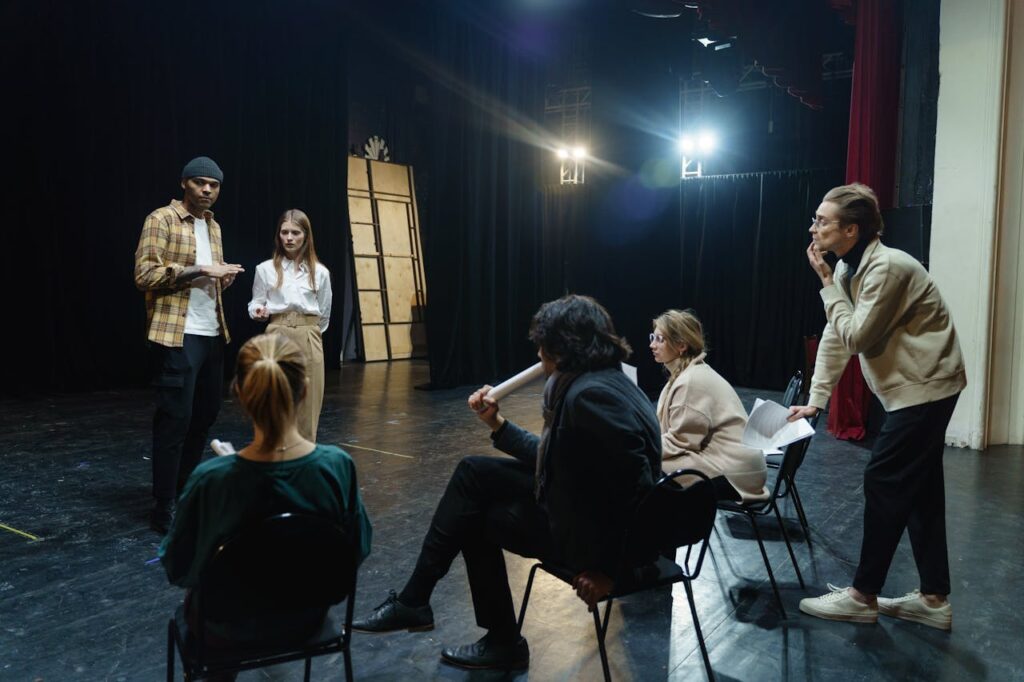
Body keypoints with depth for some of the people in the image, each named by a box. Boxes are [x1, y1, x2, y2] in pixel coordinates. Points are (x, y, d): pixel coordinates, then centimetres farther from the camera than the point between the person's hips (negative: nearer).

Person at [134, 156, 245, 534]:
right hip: (178, 336, -8)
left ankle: (186, 492, 29)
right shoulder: (161, 219, -5)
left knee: (204, 414, 14)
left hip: (212, 334, 8)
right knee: (175, 418, -5)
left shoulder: (213, 226, 18)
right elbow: (144, 274, -14)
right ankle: (164, 508, 5)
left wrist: (224, 276, 5)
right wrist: (197, 270, -21)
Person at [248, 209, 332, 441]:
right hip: (277, 337, -1)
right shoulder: (265, 269, 3)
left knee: (308, 402, 3)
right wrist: (259, 312, -11)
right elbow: (255, 304, 9)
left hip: (308, 339, 1)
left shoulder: (320, 272, 5)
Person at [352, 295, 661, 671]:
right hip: (584, 506, 10)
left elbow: (636, 483, -31)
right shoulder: (599, 380, 7)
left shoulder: (590, 396, -26)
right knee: (473, 472, 6)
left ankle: (503, 641, 28)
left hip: (593, 531, -10)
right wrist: (497, 423, 10)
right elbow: (553, 458, 11)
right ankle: (413, 600, 12)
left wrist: (608, 567, -23)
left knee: (479, 518, 9)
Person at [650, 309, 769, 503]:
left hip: (732, 474, -9)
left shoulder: (692, 381, -18)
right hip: (726, 463, 9)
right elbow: (673, 432, 9)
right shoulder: (684, 374, 12)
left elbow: (680, 441, -18)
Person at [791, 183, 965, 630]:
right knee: (919, 490, 12)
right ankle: (933, 599, 22)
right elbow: (835, 336, 8)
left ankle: (863, 596, 8)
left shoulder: (886, 268, -23)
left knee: (884, 485, -4)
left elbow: (856, 338, -22)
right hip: (914, 389, 9)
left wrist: (826, 283, -16)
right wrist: (815, 401, 5)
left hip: (925, 388, -9)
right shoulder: (848, 268, 6)